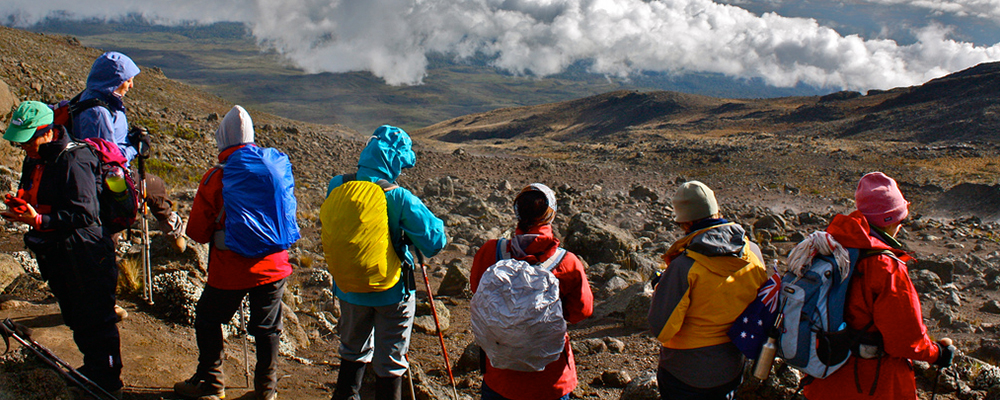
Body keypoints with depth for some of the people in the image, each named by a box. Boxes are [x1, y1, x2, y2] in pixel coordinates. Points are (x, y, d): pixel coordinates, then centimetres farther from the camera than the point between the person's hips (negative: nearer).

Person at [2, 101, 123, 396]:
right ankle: (92, 368, 38)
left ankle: (109, 384, 12)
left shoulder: (73, 161, -20)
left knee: (96, 322, -1)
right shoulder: (34, 161, 9)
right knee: (75, 318, 21)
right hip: (56, 257, 10)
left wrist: (40, 220, -31)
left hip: (84, 257, -9)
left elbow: (84, 213, -25)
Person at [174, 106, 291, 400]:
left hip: (229, 271, -3)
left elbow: (197, 232, -6)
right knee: (267, 328, 14)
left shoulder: (214, 179, -12)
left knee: (208, 320, 18)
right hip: (272, 267, 3)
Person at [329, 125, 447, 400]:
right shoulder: (399, 198, -23)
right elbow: (434, 241, -21)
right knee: (390, 362, 11)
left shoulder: (337, 187, -9)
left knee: (353, 350, 26)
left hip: (349, 287, 5)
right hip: (392, 291, -4)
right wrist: (434, 223, -2)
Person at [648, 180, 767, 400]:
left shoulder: (684, 266, -27)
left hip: (686, 375, -5)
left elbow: (661, 328, -22)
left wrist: (660, 289, -7)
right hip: (732, 368, 5)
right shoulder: (753, 252, -9)